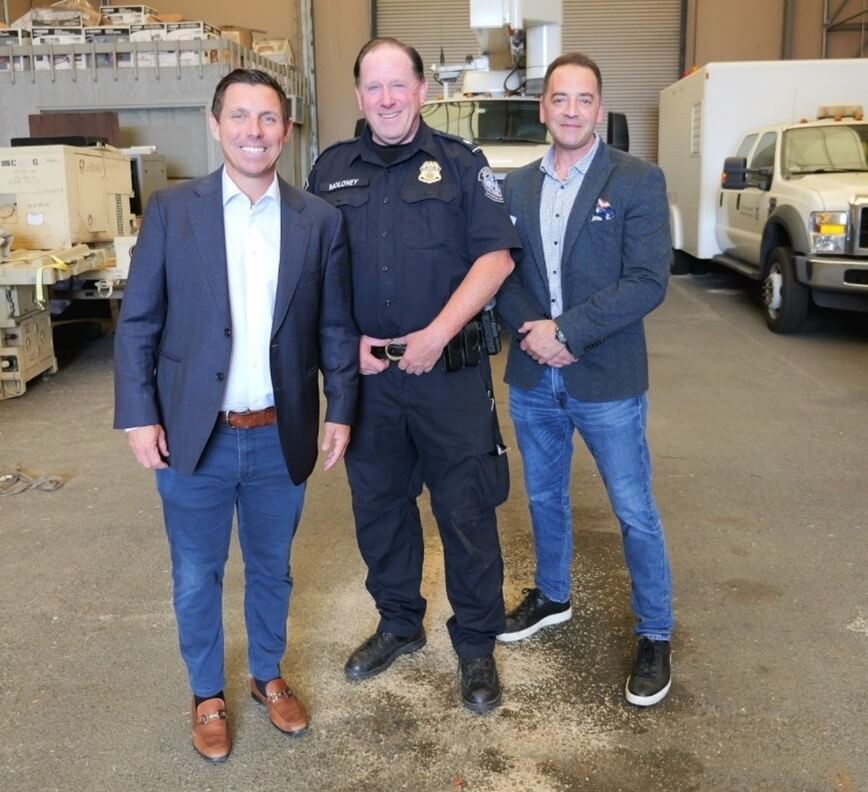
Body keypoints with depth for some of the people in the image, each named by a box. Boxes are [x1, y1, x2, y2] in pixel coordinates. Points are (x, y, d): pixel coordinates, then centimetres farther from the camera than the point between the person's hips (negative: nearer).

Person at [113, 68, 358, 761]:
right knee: (197, 577, 14)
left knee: (271, 568, 18)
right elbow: (138, 321, -3)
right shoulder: (171, 210, -4)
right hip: (193, 435, -1)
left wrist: (341, 410, 1)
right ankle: (208, 695, 36)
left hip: (281, 436, 1)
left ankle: (268, 676, 42)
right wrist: (138, 414, -8)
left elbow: (336, 326, 4)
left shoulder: (320, 220, 0)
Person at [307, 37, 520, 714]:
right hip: (365, 372, 3)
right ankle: (399, 624, 35)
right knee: (378, 505, 14)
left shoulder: (460, 163, 0)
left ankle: (477, 643, 22)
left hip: (451, 371, -3)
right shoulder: (332, 170, 8)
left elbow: (496, 256, -7)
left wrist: (437, 334, -16)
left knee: (467, 509, 4)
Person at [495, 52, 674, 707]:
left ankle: (656, 635, 23)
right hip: (532, 380, 4)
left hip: (607, 381, -4)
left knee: (635, 512, 5)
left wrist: (566, 331, -20)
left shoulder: (638, 181, -7)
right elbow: (501, 274, 5)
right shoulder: (516, 186, 7)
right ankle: (552, 596, 42)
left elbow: (648, 283, -16)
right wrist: (529, 330, -14)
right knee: (545, 499, 20)